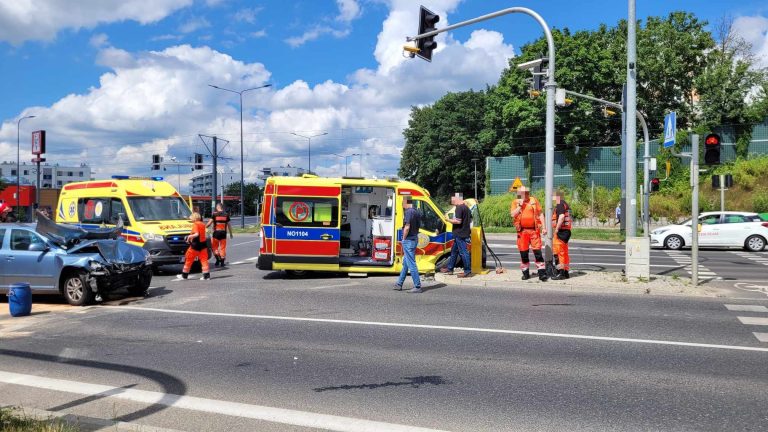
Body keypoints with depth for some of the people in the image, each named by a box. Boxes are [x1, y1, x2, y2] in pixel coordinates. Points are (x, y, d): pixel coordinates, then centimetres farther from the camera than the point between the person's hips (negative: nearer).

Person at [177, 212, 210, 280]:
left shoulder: (195, 224, -12)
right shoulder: (203, 224, 10)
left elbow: (196, 234, -24)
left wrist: (190, 236, -11)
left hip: (195, 245, -6)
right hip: (203, 244, 6)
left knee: (188, 259, 8)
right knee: (204, 259, 4)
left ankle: (184, 275, 18)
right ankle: (206, 275, -4)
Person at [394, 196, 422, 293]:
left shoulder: (408, 212, -17)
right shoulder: (417, 212, 12)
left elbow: (407, 227, -22)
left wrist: (404, 239, -12)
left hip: (409, 240, -10)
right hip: (415, 238, 10)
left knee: (411, 264, -5)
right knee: (405, 263, 17)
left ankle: (418, 286, -4)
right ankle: (399, 284, 26)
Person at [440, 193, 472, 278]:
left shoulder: (459, 208, -16)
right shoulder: (466, 207, 15)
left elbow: (458, 221, -24)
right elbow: (470, 220, 22)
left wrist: (448, 220, -13)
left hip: (460, 234, -10)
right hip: (464, 233, 10)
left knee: (463, 252, -5)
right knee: (454, 251, 17)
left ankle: (468, 271, -1)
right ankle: (449, 268, 25)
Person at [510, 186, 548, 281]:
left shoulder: (534, 200, 7)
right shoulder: (515, 202, 6)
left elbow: (540, 214, 8)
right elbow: (512, 214, -8)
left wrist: (544, 227, 2)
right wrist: (520, 205, -11)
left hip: (534, 230, -1)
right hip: (522, 231, 1)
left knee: (537, 251, -6)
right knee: (523, 253, 7)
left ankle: (542, 273, -4)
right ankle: (525, 273, 19)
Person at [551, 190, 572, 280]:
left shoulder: (560, 205, -12)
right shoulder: (566, 204, 18)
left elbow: (561, 216, -26)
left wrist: (556, 228, -21)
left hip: (561, 230, -10)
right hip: (567, 230, 10)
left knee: (558, 252, -6)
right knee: (564, 252, 14)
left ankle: (560, 272, -5)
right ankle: (565, 272, 20)